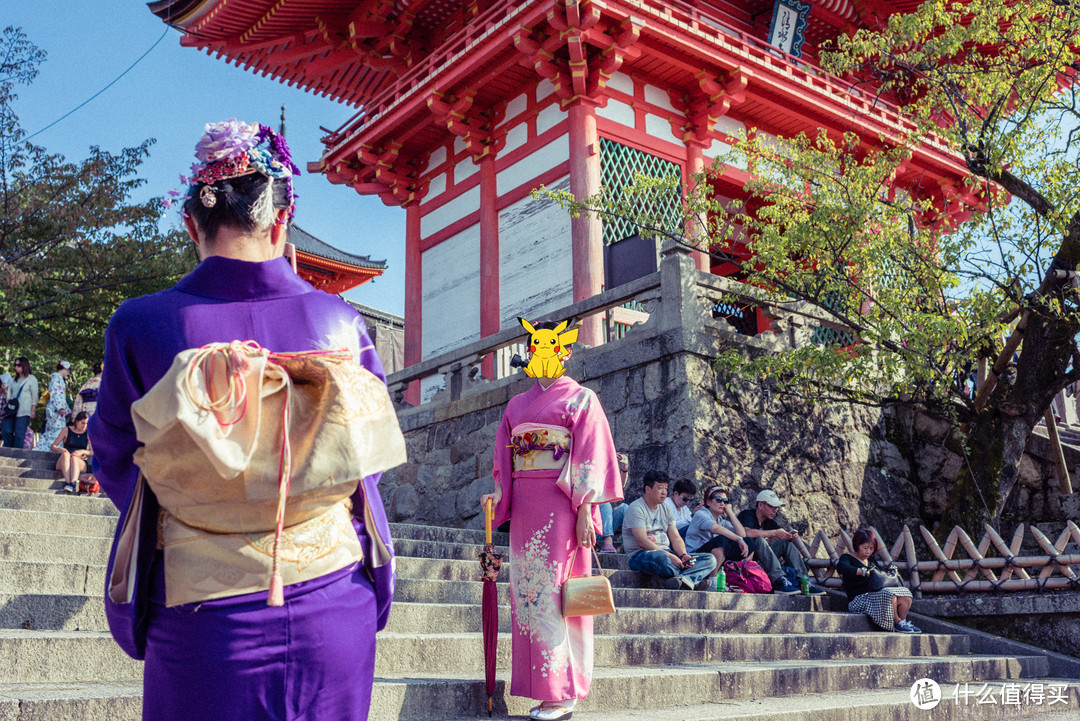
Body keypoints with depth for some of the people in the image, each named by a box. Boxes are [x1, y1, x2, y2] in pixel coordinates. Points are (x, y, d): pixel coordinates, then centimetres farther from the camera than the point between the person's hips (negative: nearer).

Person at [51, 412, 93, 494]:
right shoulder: (67, 430, 7)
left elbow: (92, 452, 3)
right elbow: (52, 447, 7)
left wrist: (82, 451, -18)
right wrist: (60, 449, -16)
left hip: (81, 463, 0)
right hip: (63, 463, 0)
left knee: (74, 458, -35)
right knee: (66, 454, -34)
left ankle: (73, 484, -60)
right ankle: (67, 482, -53)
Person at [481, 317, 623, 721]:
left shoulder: (581, 398, 3)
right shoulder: (517, 404, 18)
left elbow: (591, 456, -5)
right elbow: (505, 459, 19)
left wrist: (585, 511, -13)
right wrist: (497, 497, 2)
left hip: (561, 505, -6)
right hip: (524, 509, 6)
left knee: (553, 592, -8)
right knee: (527, 592, 4)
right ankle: (541, 687, 11)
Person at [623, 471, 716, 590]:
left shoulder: (666, 509, 17)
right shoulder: (636, 508, -7)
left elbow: (676, 538, 12)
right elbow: (642, 541, -18)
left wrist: (683, 555, -10)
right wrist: (669, 556, -23)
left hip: (667, 554, 8)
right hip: (641, 555, -8)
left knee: (710, 559, -9)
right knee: (661, 557, -44)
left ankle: (682, 580, -38)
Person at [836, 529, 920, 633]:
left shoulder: (870, 561, 25)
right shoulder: (847, 558, -1)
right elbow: (841, 568, -26)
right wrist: (864, 571, -31)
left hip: (873, 595, 8)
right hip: (858, 599, -8)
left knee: (905, 594, -9)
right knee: (889, 594, -32)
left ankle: (903, 622, -8)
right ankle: (897, 622, -18)